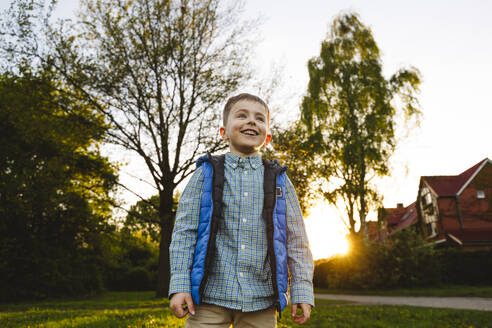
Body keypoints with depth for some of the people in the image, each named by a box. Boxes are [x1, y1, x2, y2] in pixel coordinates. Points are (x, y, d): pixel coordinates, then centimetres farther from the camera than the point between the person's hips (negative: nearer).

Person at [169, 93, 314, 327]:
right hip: (210, 294, -1)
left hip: (261, 298, 2)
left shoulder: (279, 181, 8)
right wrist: (179, 285, -5)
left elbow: (296, 240, 9)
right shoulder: (206, 174, 4)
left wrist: (302, 290, 4)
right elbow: (184, 231, 2)